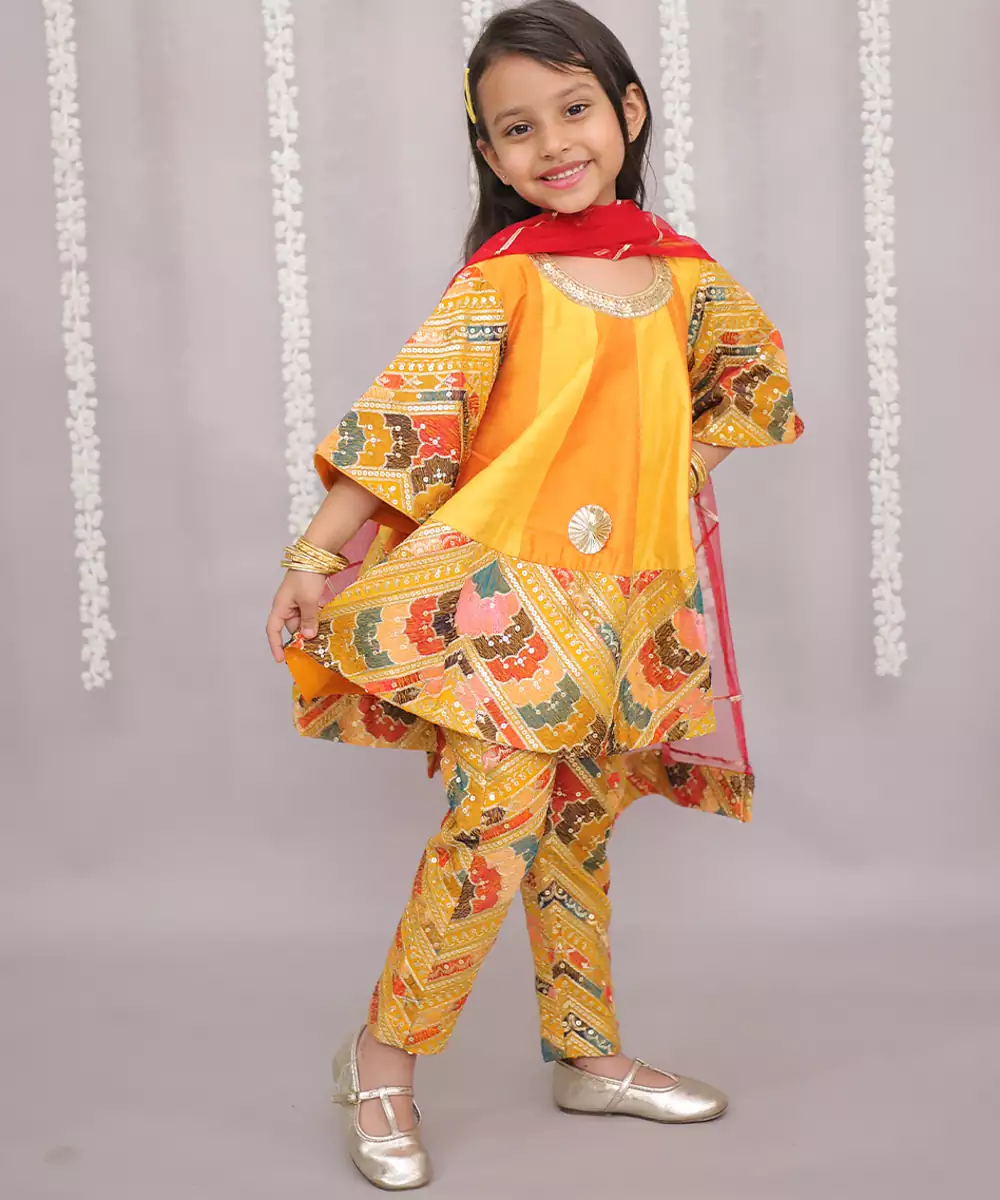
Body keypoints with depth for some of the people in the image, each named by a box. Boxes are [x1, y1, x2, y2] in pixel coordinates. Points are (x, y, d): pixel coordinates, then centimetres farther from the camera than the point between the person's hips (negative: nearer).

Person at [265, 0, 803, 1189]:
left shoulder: (682, 272, 8)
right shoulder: (504, 276, -6)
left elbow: (757, 367, 26)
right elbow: (407, 413, -13)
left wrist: (686, 461, 13)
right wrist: (314, 559, -18)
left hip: (627, 601, 5)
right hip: (503, 586, -5)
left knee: (581, 825, 14)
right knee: (498, 811, -14)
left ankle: (586, 1054, 28)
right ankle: (381, 1057, 3)